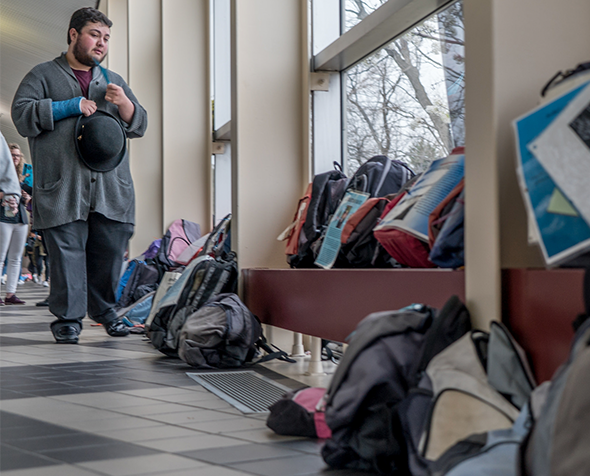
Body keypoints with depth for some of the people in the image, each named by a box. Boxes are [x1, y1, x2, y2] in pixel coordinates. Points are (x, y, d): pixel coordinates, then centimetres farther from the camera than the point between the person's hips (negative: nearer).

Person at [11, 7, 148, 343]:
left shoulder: (115, 81, 24)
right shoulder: (44, 75, 11)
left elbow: (139, 126, 21)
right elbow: (22, 114, -2)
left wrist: (124, 103, -1)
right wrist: (71, 106, -8)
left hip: (112, 188, 4)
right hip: (62, 187, -3)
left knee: (110, 251, 4)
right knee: (67, 252, -5)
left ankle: (103, 309, 22)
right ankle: (68, 318, 5)